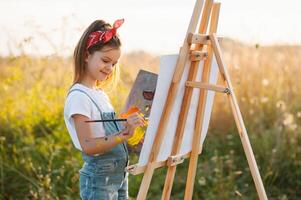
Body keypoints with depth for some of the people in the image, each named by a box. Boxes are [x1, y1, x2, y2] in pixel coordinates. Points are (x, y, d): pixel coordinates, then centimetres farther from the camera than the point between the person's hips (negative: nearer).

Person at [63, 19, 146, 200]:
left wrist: (129, 129, 2)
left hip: (120, 175, 9)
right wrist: (122, 135, -30)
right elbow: (88, 146, -21)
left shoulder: (101, 94, 12)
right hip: (99, 179, -8)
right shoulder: (78, 97, -14)